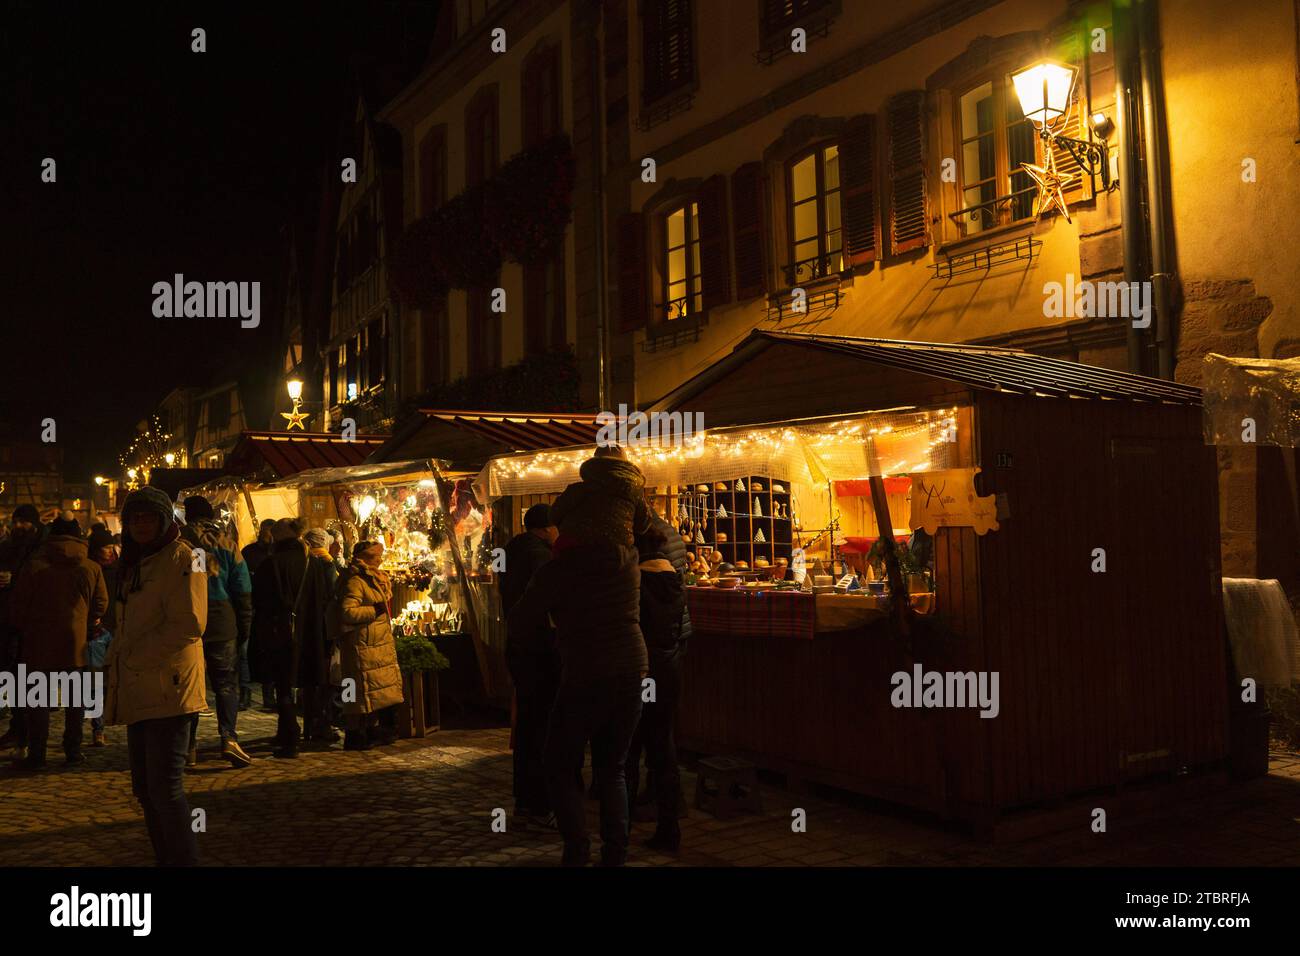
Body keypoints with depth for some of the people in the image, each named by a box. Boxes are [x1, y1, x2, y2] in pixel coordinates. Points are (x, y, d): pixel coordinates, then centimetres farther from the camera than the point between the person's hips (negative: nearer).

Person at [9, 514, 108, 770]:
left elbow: (19, 605, -1)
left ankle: (36, 755, 5)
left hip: (40, 643, -1)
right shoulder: (91, 568, -1)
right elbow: (101, 604, 5)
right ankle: (73, 751, 14)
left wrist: (24, 629, 17)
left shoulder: (36, 566, -6)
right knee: (75, 699, 12)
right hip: (77, 642, 2)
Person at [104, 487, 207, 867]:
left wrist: (135, 655, -14)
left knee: (164, 786, -10)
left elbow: (188, 624, -17)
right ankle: (166, 858, 25)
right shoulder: (135, 563, 19)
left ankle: (184, 860, -1)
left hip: (168, 687, -9)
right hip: (139, 690, 9)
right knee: (145, 788, 14)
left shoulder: (180, 557, -8)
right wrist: (117, 657, 11)